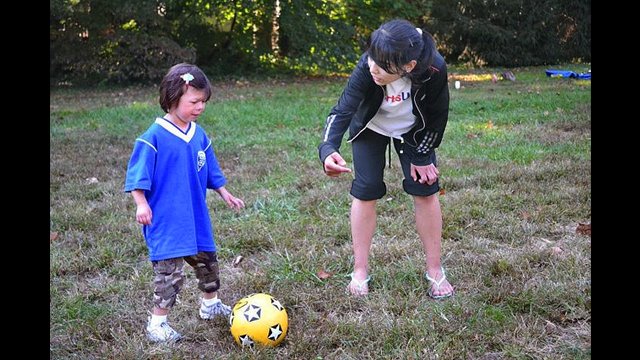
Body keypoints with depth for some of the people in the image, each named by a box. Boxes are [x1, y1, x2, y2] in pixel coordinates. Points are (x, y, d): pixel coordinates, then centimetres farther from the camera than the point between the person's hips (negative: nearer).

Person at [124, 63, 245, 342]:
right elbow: (138, 176, -13)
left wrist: (225, 194, 18)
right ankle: (156, 324, 7)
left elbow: (210, 170, 17)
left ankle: (210, 305, 43)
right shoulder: (154, 136, -15)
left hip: (196, 216, 7)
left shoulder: (199, 135, 5)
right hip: (166, 219, -7)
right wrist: (141, 204, -21)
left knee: (207, 260, 20)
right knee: (170, 271, -7)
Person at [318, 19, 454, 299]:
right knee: (365, 192, -4)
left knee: (425, 190, -4)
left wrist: (422, 155, -13)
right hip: (371, 128, 0)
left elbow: (438, 114, -19)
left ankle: (434, 271, 10)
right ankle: (360, 271, 9)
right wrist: (328, 149, -62)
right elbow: (343, 110, -44)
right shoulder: (367, 68, -38)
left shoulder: (434, 69, -36)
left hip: (414, 130, 1)